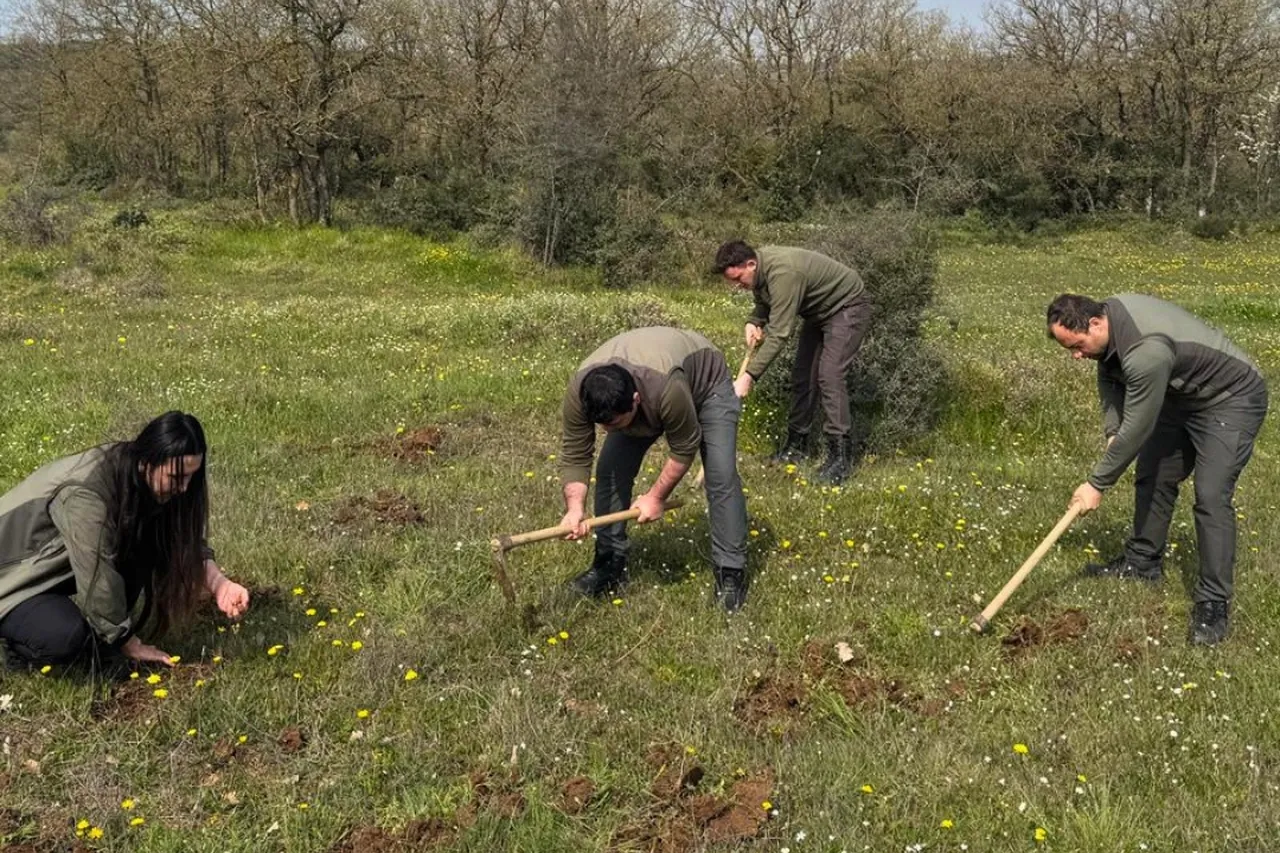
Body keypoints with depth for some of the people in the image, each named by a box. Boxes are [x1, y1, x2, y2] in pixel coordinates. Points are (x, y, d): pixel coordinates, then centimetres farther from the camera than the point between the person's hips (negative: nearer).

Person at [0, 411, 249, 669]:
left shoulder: (144, 478, -11)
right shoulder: (87, 493, -35)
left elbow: (186, 542, -3)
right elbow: (99, 582, -29)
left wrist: (219, 584, -21)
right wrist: (131, 645, -16)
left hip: (57, 567, 8)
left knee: (140, 551, -15)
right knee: (65, 635, -34)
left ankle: (91, 641, 0)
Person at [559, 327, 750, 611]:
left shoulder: (666, 387, -46)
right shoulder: (579, 391, -33)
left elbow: (684, 449, -29)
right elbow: (574, 455, -23)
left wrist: (656, 496, -22)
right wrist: (575, 508, -36)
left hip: (706, 384, -4)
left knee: (721, 477, -17)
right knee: (610, 470, -7)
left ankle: (731, 572, -7)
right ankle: (611, 562, 7)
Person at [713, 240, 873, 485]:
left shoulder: (783, 273, -36)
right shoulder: (758, 270, -8)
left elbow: (779, 335, -38)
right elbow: (765, 300, 14)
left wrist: (749, 376, -39)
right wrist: (754, 322, -8)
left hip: (847, 308, -10)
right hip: (818, 311, 10)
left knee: (830, 376, -20)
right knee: (803, 375, 8)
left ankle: (840, 454, -18)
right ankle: (797, 443, 19)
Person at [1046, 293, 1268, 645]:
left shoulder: (1145, 352, -39)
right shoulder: (1109, 313, -11)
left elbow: (1137, 429, -30)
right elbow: (1109, 377, 7)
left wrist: (1097, 484, -20)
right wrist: (1112, 433, -6)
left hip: (1231, 401, -10)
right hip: (1182, 396, 10)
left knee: (1211, 496, -18)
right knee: (1152, 477, 14)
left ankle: (1214, 603, -11)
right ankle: (1142, 563, 31)